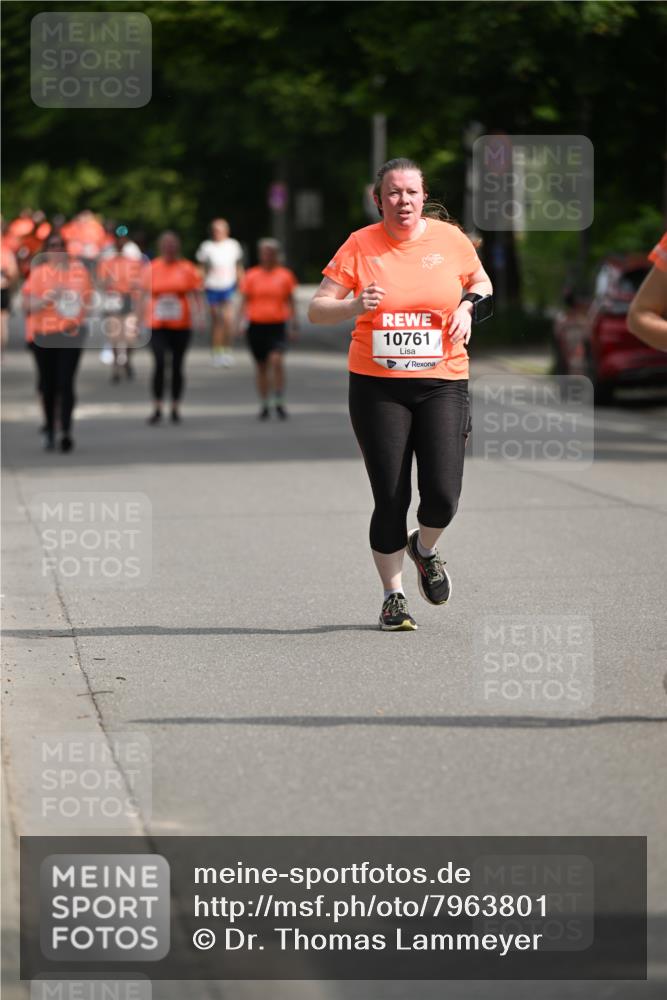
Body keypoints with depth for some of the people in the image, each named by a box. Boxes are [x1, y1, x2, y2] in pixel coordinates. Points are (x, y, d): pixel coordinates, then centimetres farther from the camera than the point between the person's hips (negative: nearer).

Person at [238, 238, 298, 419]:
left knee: (277, 360, -19)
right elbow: (244, 300, 8)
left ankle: (279, 402, -11)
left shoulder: (284, 275, 5)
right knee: (261, 366, 7)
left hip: (277, 325, -1)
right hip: (256, 325, 1)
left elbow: (290, 301, 10)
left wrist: (293, 324, 6)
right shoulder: (251, 275, 5)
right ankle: (264, 405, 18)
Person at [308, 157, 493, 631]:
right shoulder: (360, 245, -1)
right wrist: (354, 306, -19)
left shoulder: (450, 239, 4)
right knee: (390, 497, -3)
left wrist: (467, 307, 1)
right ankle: (394, 595, 15)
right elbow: (317, 309, 1)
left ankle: (424, 549, 25)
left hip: (442, 382, 1)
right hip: (377, 386, -1)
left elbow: (481, 282, 22)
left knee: (443, 494, -10)